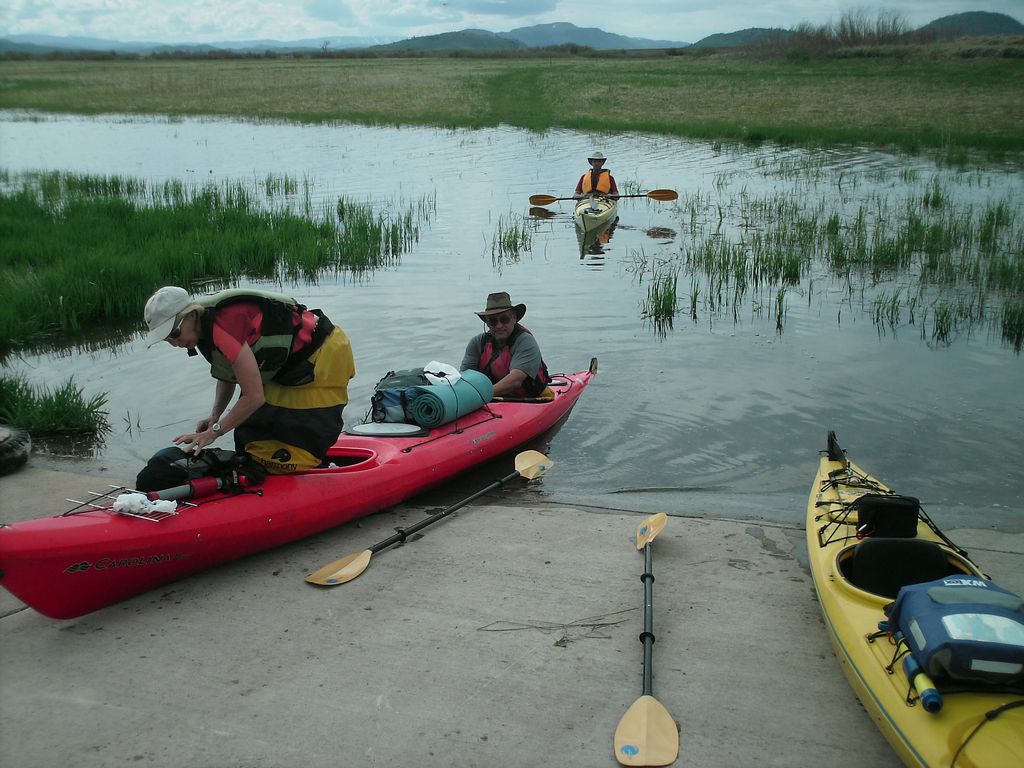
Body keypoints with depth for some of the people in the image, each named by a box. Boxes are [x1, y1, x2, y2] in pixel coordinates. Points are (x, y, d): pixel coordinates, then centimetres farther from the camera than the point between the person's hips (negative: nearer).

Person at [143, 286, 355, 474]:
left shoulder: (224, 325, -32)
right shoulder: (205, 325, -1)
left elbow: (255, 397, -30)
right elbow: (228, 376, 14)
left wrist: (213, 432, -22)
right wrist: (215, 416, -2)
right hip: (287, 364, 10)